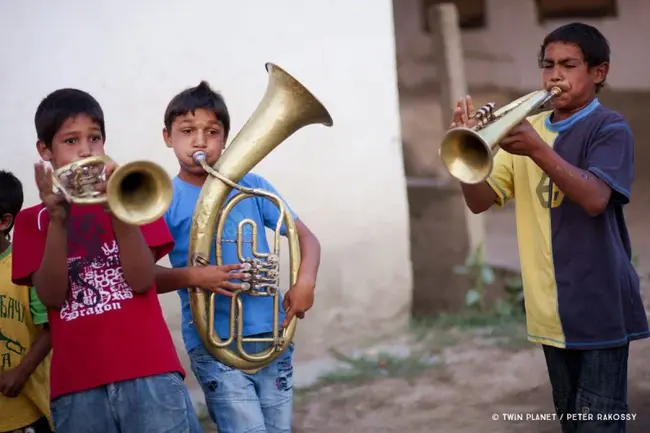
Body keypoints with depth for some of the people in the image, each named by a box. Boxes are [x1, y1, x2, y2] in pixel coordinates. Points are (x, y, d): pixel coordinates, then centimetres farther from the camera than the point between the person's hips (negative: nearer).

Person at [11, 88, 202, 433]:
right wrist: (58, 221, -13)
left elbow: (141, 280, -1)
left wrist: (121, 211, -15)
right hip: (76, 385, 1)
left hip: (149, 371, 0)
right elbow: (51, 296, -1)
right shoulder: (33, 219, 13)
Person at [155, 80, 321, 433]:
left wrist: (305, 281, -11)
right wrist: (191, 277, -23)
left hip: (272, 338, 4)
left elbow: (306, 237, 8)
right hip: (213, 345, -3)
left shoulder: (252, 187, 6)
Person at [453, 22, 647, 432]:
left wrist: (538, 150, -33)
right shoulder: (528, 129, 11)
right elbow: (480, 201, 4)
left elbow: (594, 199, -23)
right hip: (551, 303, 6)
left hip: (599, 300, -6)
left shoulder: (610, 128, -7)